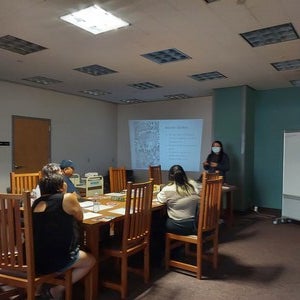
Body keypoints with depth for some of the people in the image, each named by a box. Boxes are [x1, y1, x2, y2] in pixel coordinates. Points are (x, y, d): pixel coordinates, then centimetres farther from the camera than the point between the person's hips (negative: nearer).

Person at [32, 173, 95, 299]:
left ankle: (46, 284, 24)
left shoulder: (37, 202, 10)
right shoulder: (67, 198, -7)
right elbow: (80, 217, 9)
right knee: (91, 260, 16)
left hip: (34, 259, 8)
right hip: (56, 260, -7)